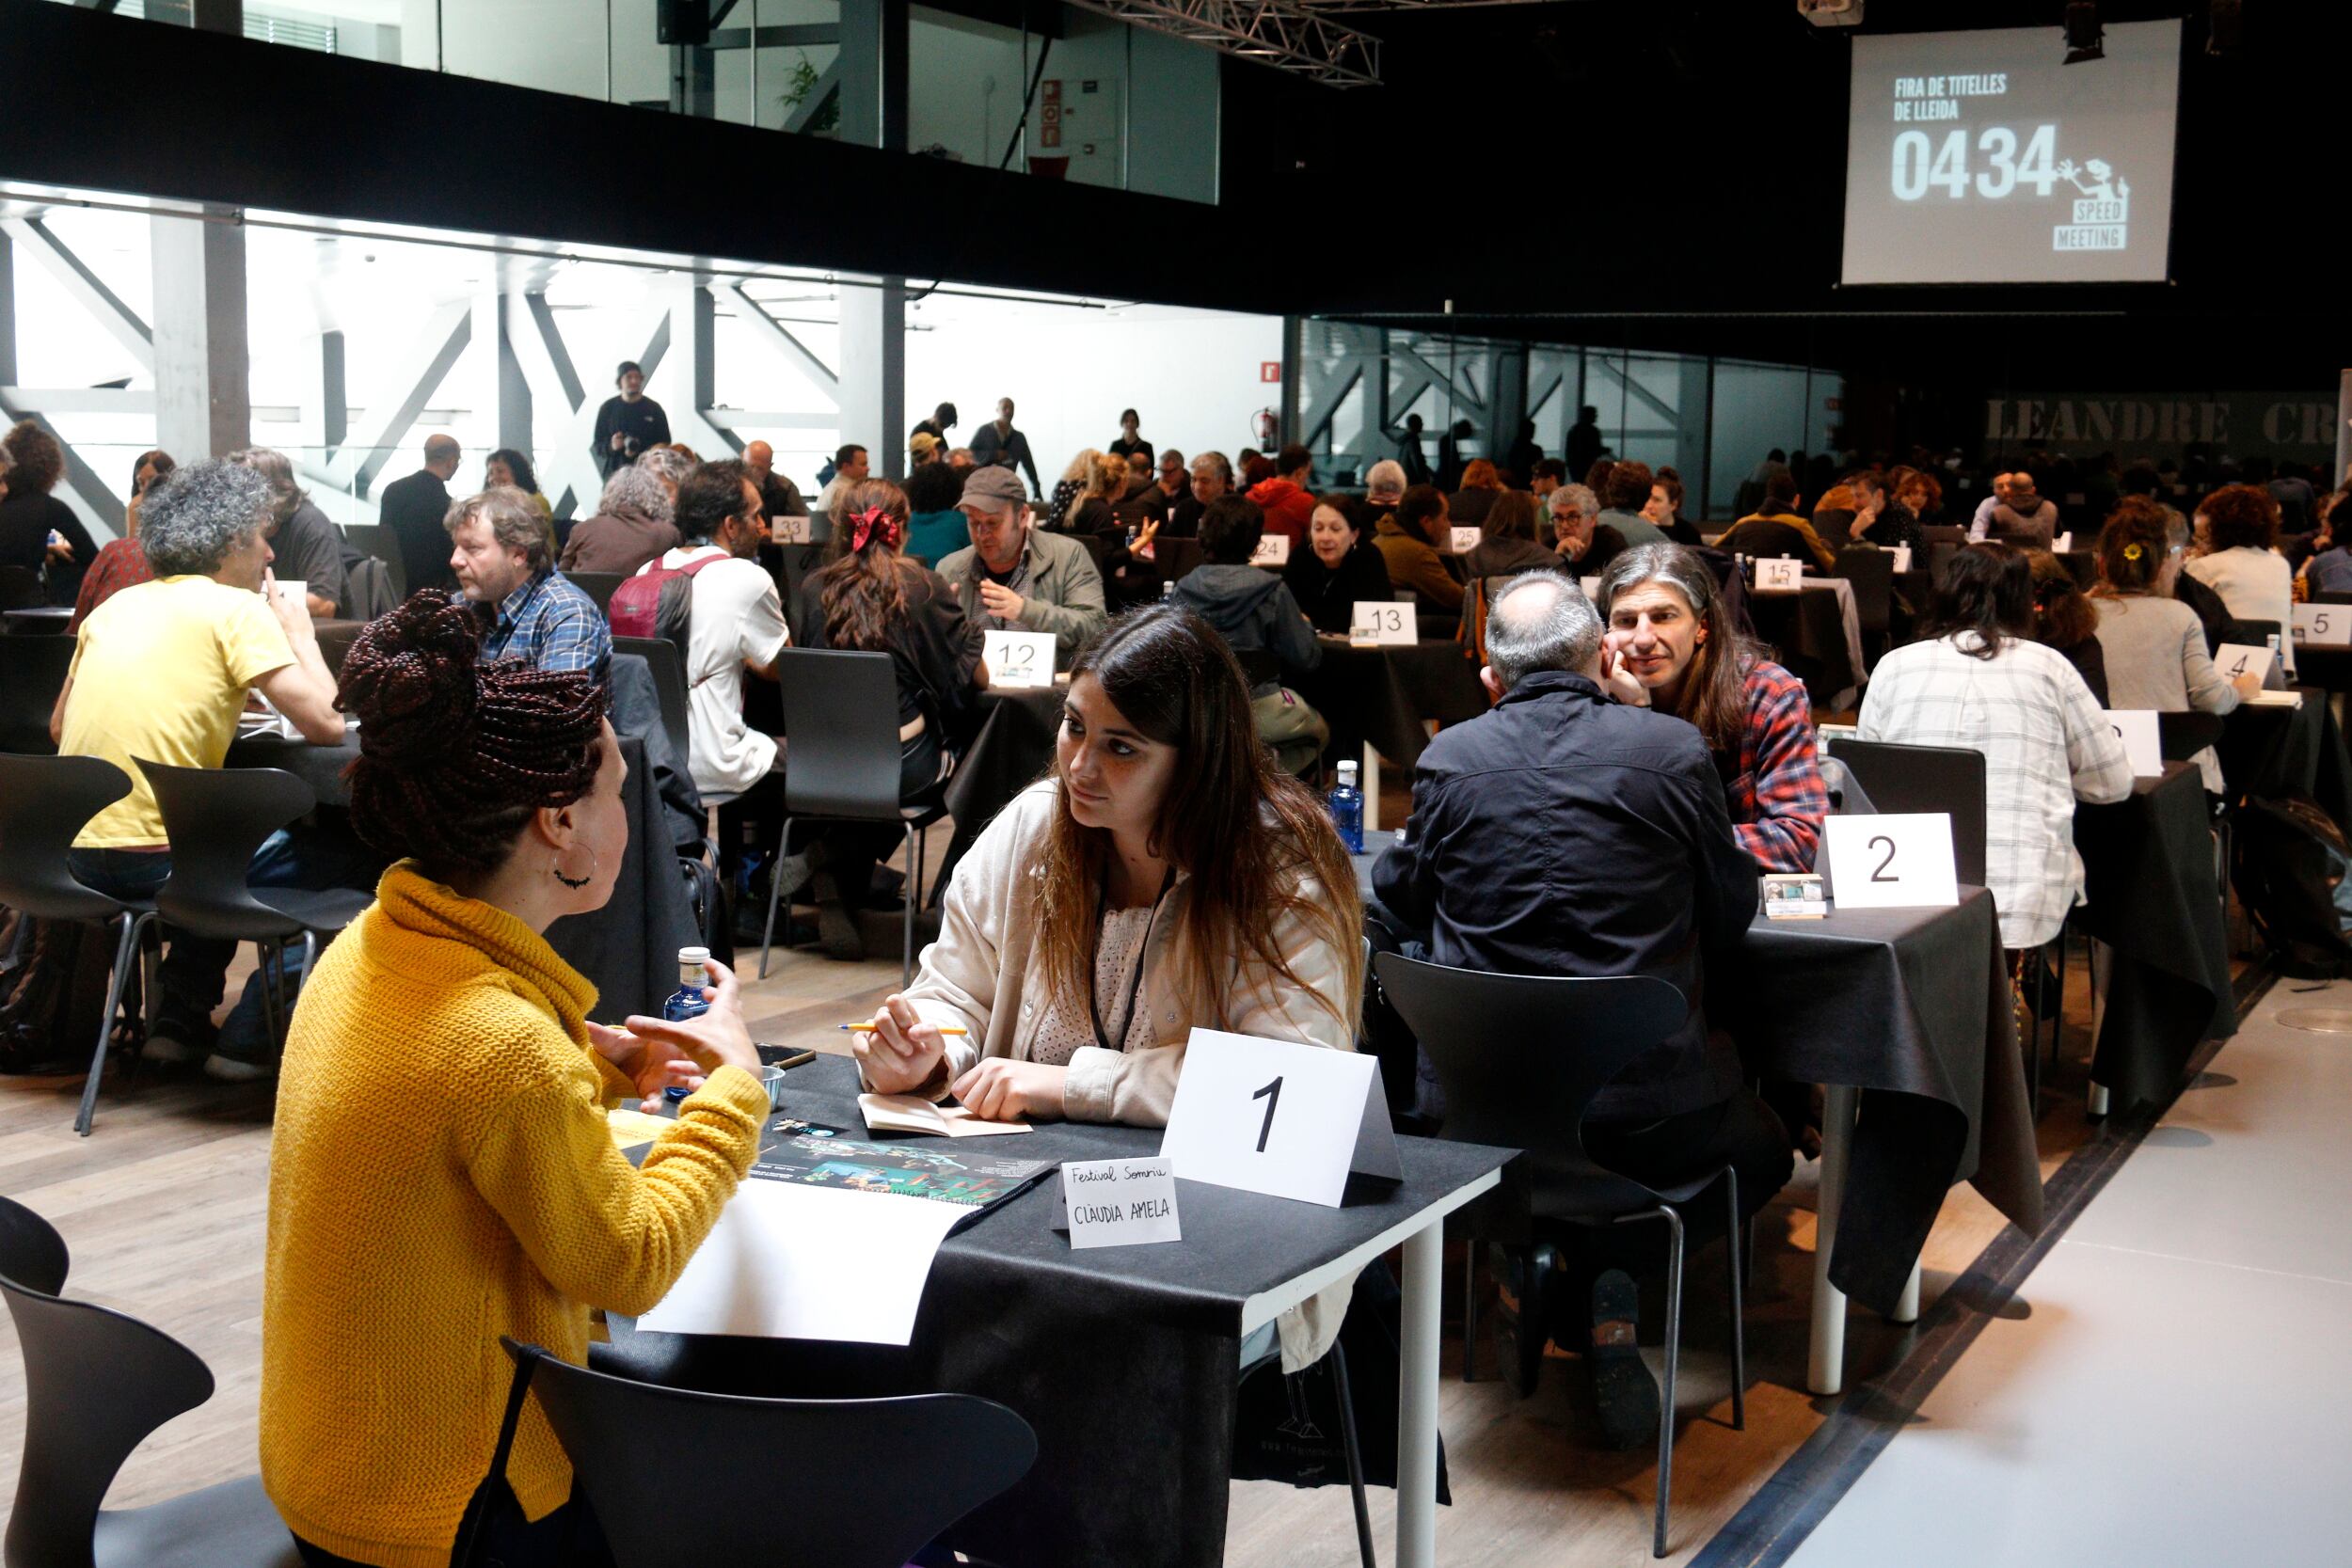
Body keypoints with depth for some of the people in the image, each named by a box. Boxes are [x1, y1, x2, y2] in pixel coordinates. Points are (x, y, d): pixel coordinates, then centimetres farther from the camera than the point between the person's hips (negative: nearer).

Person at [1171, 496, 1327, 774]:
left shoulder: (1184, 587, -2)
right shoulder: (1271, 590, -12)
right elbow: (1305, 658, -6)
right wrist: (1306, 626, 17)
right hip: (1257, 708, -5)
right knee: (1320, 731, 26)